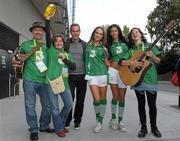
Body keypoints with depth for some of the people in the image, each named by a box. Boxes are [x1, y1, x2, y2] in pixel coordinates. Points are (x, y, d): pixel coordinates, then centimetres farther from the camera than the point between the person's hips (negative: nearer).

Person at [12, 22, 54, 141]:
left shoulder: (46, 46, 14)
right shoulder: (26, 44, 6)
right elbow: (16, 58, 8)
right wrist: (16, 60, -13)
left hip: (44, 80, 3)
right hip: (30, 80, -3)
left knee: (47, 105, 9)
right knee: (30, 106, 1)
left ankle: (44, 126, 29)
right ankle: (33, 130, 16)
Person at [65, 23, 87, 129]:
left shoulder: (85, 44, 9)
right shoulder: (66, 44, 4)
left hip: (82, 75, 2)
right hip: (70, 75, -2)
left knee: (80, 99, 7)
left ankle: (77, 120, 23)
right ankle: (67, 120, 16)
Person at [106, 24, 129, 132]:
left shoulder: (125, 43, 12)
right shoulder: (110, 45, 8)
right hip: (113, 71, -1)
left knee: (122, 97, 3)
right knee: (116, 97, -3)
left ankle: (120, 121, 13)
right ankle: (113, 119, 15)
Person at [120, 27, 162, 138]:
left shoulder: (149, 45, 8)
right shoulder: (130, 50, 11)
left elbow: (158, 61, 6)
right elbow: (121, 62, -1)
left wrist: (152, 56, -14)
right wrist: (132, 63, -18)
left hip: (151, 78, -1)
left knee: (152, 104, 4)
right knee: (141, 104, 6)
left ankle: (154, 127, 22)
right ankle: (143, 128, 18)